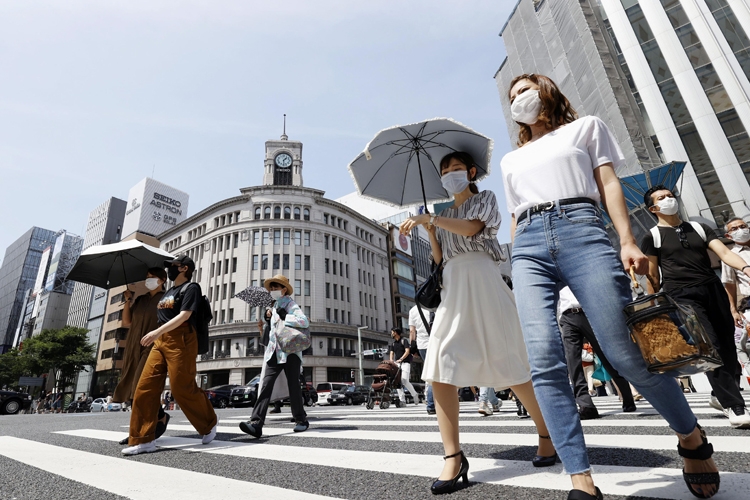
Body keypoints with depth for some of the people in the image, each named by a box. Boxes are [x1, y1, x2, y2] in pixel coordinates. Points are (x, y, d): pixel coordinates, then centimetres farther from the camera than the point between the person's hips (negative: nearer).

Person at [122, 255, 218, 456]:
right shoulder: (168, 292, 23)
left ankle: (209, 423, 14)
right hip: (161, 342, 9)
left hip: (180, 341, -9)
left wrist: (158, 331, -24)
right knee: (145, 388, 2)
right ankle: (143, 439, 9)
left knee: (182, 388, -7)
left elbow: (184, 315, -17)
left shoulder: (191, 288, -4)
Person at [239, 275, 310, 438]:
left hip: (290, 351, -6)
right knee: (266, 384, -9)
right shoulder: (274, 308, 21)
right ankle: (256, 423, -15)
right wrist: (263, 329, 12)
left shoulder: (291, 305, -3)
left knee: (293, 386, 2)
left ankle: (301, 420, 18)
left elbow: (305, 322, -21)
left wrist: (285, 316, -17)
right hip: (274, 352, 6)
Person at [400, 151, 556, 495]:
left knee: (509, 365, 0)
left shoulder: (484, 199, 11)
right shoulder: (445, 214, 24)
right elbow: (439, 259, 15)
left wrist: (429, 217, -15)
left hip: (482, 282, -4)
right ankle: (453, 458, -6)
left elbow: (471, 228, -11)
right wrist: (429, 229, 2)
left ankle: (546, 434, 23)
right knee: (439, 370, -11)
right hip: (452, 290, 5)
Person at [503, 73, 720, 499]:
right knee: (544, 361, -15)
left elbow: (609, 184, 10)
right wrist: (518, 269, 14)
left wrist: (628, 240, -5)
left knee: (627, 352, -8)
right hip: (528, 246, 3)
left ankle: (692, 437, 20)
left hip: (581, 230, -3)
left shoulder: (585, 127, 23)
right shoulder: (511, 160, 30)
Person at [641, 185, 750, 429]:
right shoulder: (652, 237, 3)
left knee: (728, 349, 7)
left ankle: (720, 395, 26)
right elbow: (652, 277, 2)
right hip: (683, 297, -5)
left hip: (714, 290, 5)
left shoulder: (699, 228, 17)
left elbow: (724, 252, 4)